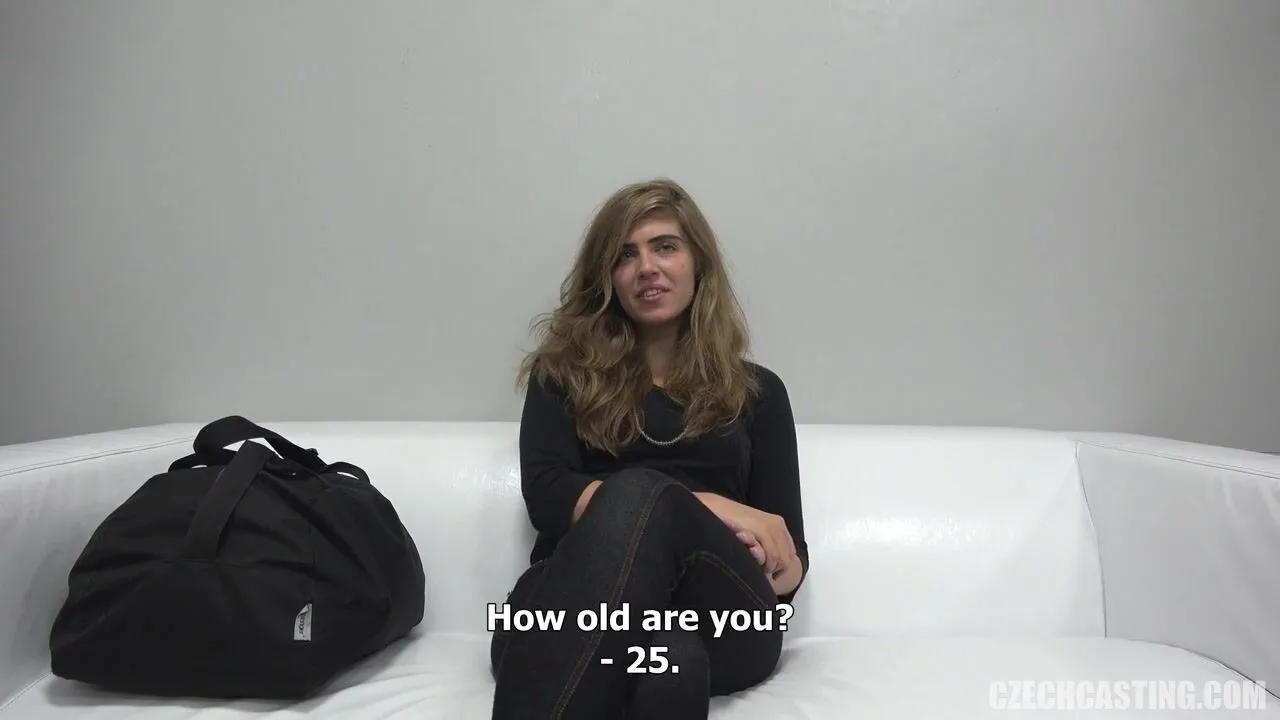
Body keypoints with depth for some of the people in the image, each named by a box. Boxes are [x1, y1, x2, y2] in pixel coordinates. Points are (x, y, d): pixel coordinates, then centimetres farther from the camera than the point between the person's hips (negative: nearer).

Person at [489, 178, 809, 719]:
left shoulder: (757, 390, 19)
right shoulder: (563, 374, 18)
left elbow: (791, 561, 13)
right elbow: (546, 497, 0)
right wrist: (709, 508, -12)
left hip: (723, 619, 1)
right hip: (578, 601, 0)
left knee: (636, 495, -34)